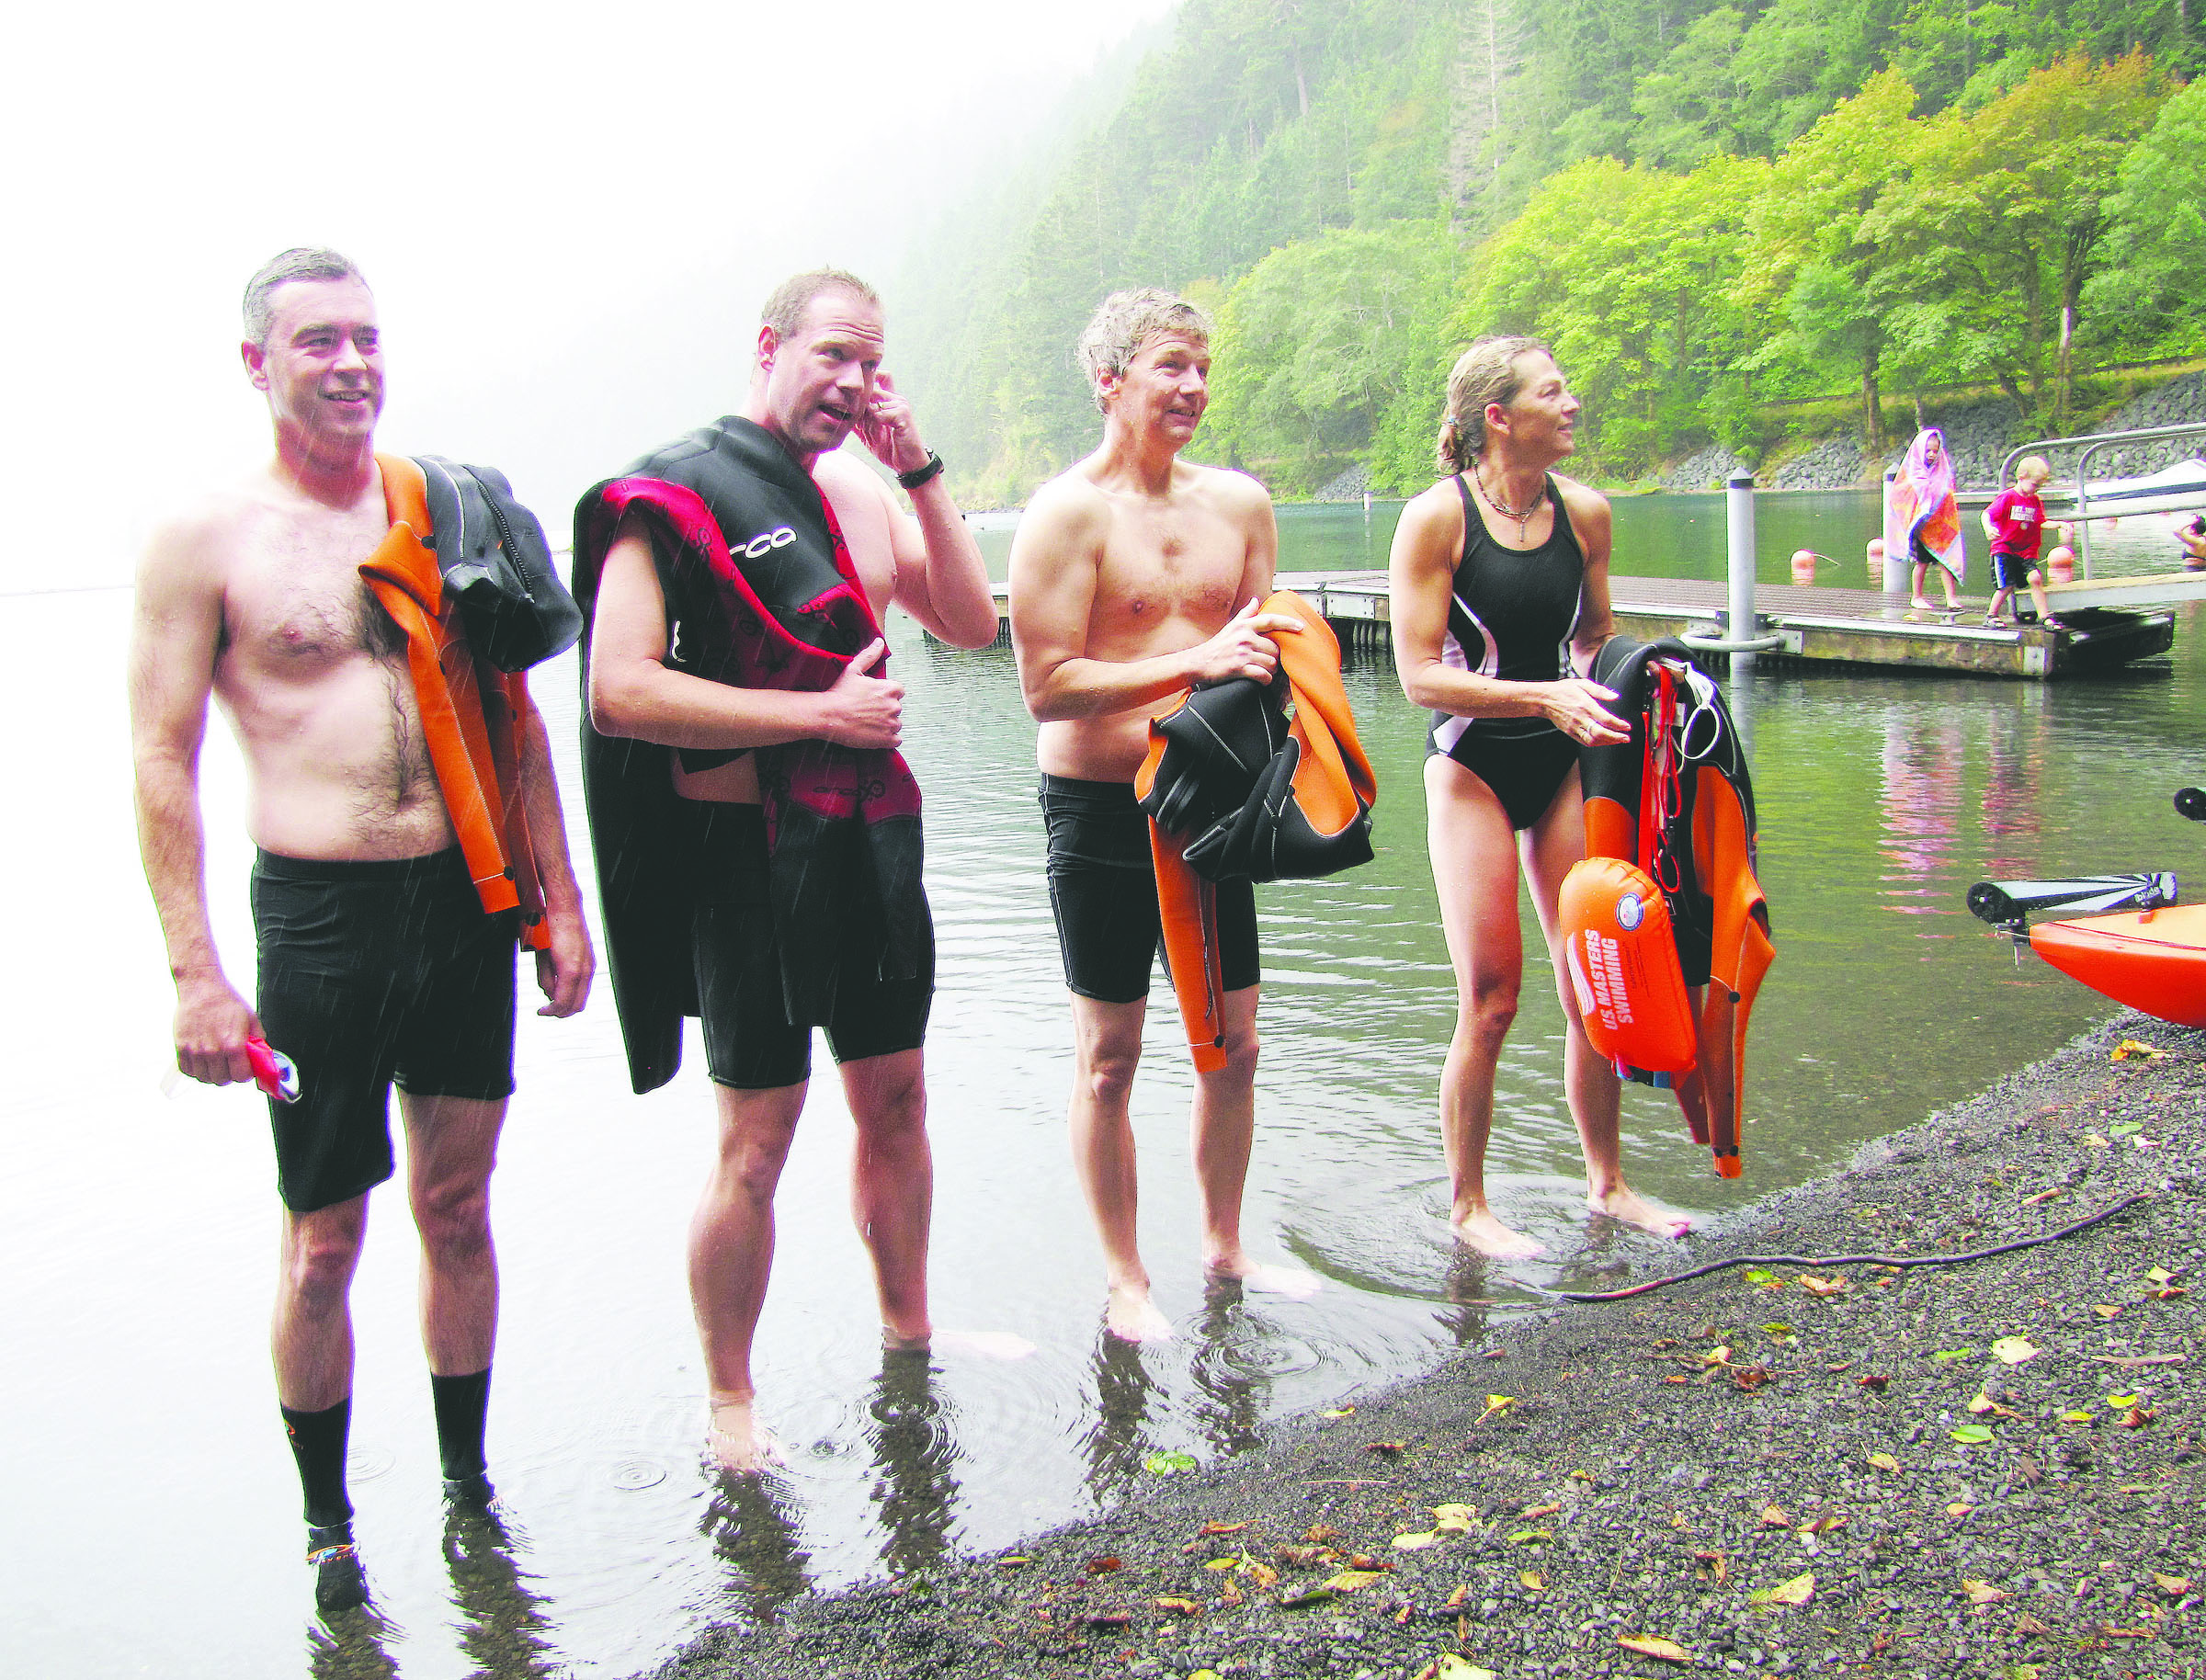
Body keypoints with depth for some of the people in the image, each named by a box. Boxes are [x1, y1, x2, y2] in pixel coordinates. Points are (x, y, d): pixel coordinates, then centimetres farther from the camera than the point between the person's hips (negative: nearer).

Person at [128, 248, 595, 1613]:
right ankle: (328, 1523, 25)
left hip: (468, 901, 3)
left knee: (459, 1206, 13)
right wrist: (197, 976, -9)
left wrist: (560, 901, 9)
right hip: (320, 919, -3)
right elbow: (164, 763, -4)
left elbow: (513, 720, 12)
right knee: (324, 1241, 6)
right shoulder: (206, 539, -3)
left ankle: (469, 1486, 29)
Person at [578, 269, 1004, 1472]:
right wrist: (820, 712, -19)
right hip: (750, 849, -7)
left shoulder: (861, 493, 12)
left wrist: (921, 472, -4)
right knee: (756, 1138, -1)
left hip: (873, 839, 7)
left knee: (894, 1098, 17)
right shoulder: (673, 496, -10)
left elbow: (972, 623, 5)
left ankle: (909, 1330, 36)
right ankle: (729, 1398, 16)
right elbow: (620, 691, -20)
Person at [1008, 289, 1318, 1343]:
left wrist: (1266, 656, -4)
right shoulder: (1069, 513, -11)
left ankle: (1224, 1248, 33)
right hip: (1102, 809, -5)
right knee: (1109, 1058, 6)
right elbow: (1047, 687, -18)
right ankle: (1125, 1281, 21)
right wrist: (1198, 662, -24)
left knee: (1233, 1045, 13)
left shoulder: (1241, 502, 8)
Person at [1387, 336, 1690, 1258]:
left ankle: (1606, 1181, 27)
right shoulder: (1435, 517, -12)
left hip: (1561, 764, 5)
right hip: (1471, 766, -5)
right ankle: (1466, 1205, 15)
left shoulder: (1584, 511, 3)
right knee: (1491, 1001, -3)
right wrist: (1546, 698, -23)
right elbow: (1420, 674, -16)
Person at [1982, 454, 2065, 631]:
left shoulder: (2036, 501, 10)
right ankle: (1991, 615, 11)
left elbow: (2041, 523, 15)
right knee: (2007, 585, -10)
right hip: (2004, 549, -5)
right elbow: (1987, 514, -16)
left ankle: (2045, 616, -7)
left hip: (2027, 551, 5)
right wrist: (1988, 528, -36)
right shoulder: (2007, 497, -9)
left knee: (2035, 578, -13)